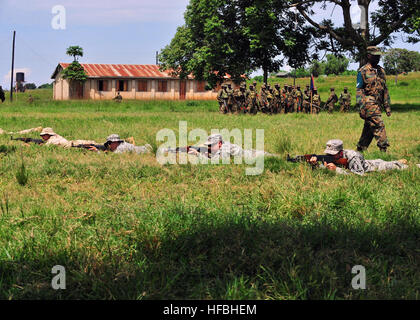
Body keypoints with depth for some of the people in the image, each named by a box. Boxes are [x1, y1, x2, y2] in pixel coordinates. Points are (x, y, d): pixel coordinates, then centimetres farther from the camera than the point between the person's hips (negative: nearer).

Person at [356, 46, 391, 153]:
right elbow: (359, 90, -6)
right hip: (369, 103, -7)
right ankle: (383, 149, -14)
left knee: (369, 129, 10)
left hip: (378, 103, 7)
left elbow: (385, 90, 19)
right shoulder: (363, 71, -3)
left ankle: (360, 149, 18)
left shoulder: (381, 71, 16)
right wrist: (361, 107, -14)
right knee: (379, 125, -14)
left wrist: (387, 106, 15)